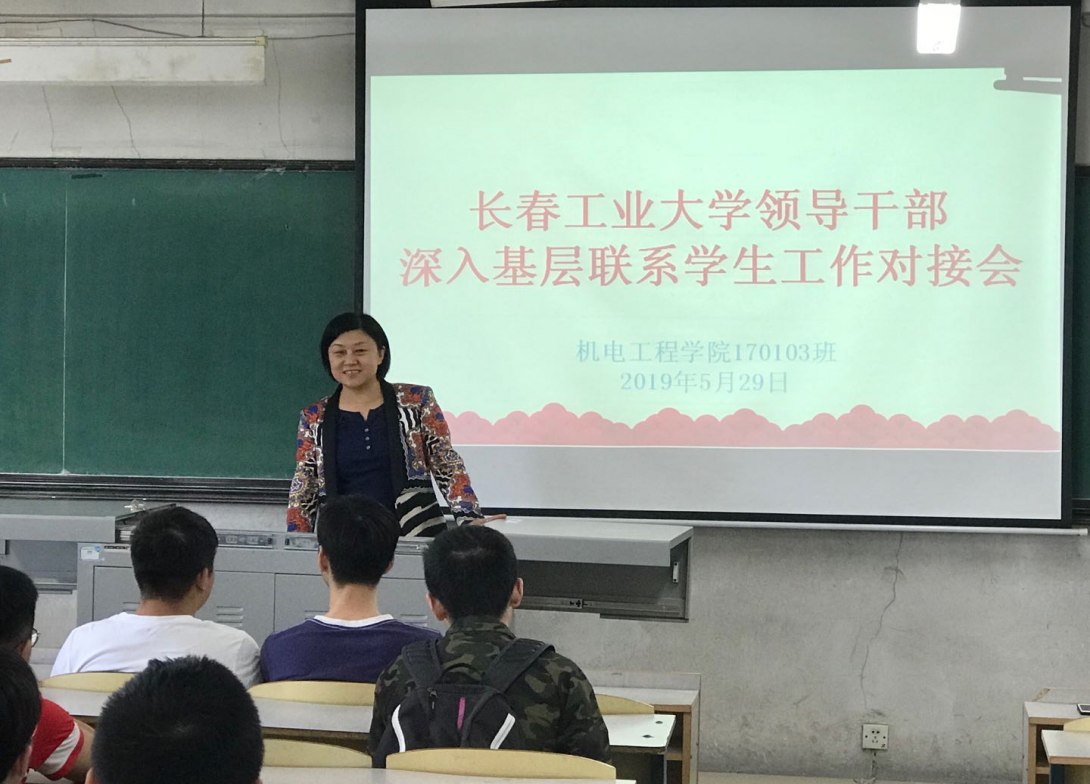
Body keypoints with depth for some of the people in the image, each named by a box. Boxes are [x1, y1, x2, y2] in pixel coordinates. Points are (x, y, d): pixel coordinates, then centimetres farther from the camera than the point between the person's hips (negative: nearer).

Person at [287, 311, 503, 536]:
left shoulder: (416, 402, 6)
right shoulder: (314, 419, 11)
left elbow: (449, 468, 4)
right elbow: (302, 493, 9)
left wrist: (470, 518, -9)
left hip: (415, 537, -1)